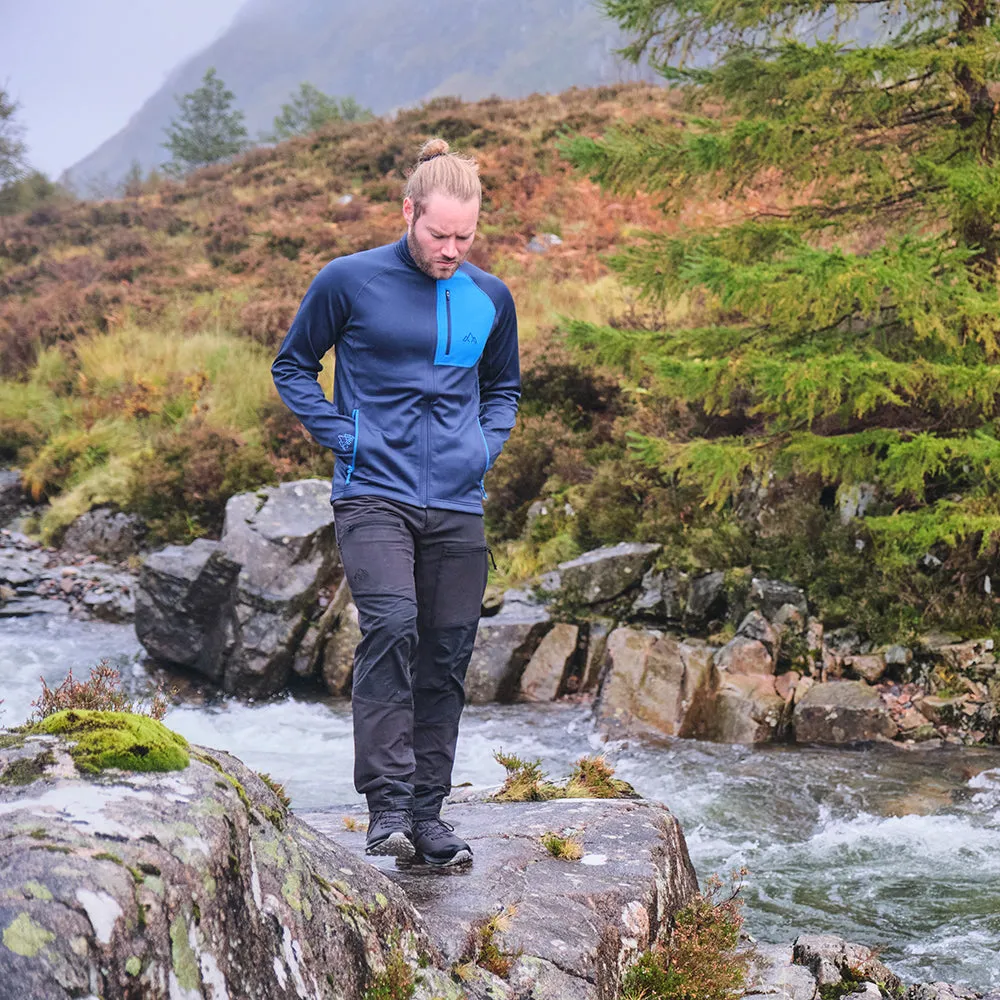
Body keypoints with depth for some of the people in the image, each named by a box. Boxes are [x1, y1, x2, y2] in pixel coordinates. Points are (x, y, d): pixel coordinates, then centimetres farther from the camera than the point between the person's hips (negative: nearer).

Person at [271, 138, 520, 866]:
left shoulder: (491, 298, 10)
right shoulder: (350, 281, -2)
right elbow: (293, 366, 9)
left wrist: (488, 444, 8)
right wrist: (340, 435, -3)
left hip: (458, 506, 4)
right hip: (375, 494, -4)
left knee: (447, 658, 5)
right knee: (391, 625, -23)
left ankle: (428, 810, 17)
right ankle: (387, 805, -16)